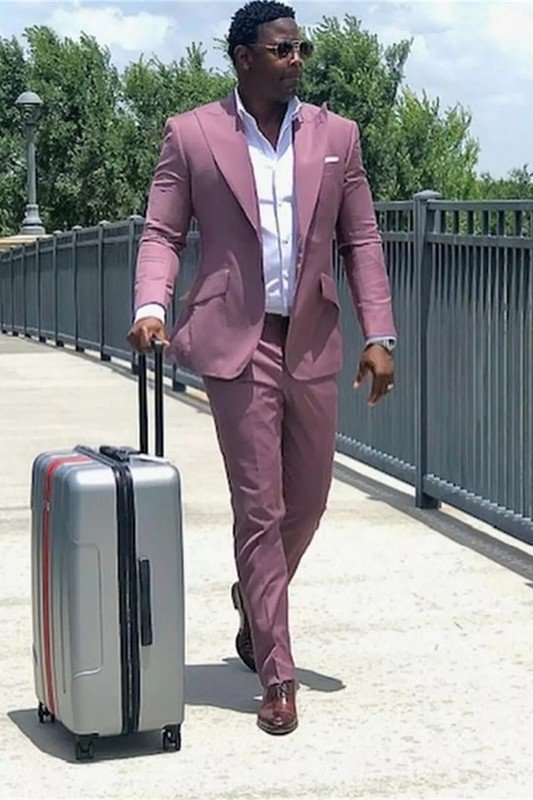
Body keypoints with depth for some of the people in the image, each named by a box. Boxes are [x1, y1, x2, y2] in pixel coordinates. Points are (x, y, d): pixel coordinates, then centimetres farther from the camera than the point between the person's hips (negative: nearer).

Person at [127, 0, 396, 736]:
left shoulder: (336, 136, 7)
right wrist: (151, 305, -18)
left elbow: (361, 241, 8)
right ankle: (277, 676, 7)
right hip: (237, 342, -3)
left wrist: (379, 335, 0)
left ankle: (256, 605, 41)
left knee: (307, 500, 12)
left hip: (313, 342, 4)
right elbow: (162, 233, 1)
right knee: (259, 509, -2)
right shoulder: (191, 135, 0)